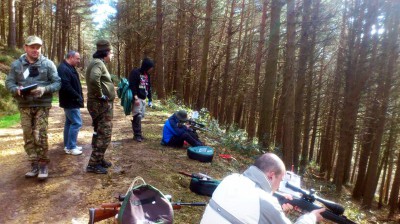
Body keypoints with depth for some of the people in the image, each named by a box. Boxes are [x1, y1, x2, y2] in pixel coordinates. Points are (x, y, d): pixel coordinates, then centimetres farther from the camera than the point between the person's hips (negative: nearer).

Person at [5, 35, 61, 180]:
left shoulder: (48, 64, -1)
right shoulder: (16, 64, 6)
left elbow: (57, 83, -2)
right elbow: (9, 82, 7)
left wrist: (44, 89, -20)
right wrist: (16, 89, -15)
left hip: (42, 105, -3)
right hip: (24, 106, 3)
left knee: (40, 136, -9)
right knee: (28, 136, 7)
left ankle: (43, 164, 5)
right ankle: (34, 164, 20)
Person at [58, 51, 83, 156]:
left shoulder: (69, 68, 15)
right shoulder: (63, 69, -18)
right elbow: (66, 87, -26)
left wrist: (79, 97, 10)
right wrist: (78, 97, -19)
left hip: (71, 101, 11)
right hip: (71, 102, -11)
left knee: (69, 122, 15)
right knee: (77, 123, -8)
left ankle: (68, 145, 24)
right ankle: (71, 147, -1)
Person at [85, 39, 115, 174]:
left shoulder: (98, 63, 17)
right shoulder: (98, 63, -15)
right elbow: (94, 79, -36)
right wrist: (100, 95, -24)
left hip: (102, 104, 11)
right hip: (102, 104, -11)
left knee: (100, 133, 18)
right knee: (104, 135, -6)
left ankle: (99, 159, 29)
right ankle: (93, 164, 1)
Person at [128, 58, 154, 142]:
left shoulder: (147, 75, 13)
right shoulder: (135, 72, -11)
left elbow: (149, 87, 18)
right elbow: (132, 86, -17)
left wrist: (150, 99, 15)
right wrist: (135, 98, -22)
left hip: (143, 99, 8)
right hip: (137, 98, -8)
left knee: (141, 116, 9)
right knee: (137, 116, -9)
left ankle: (138, 134, 18)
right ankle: (137, 134, 0)